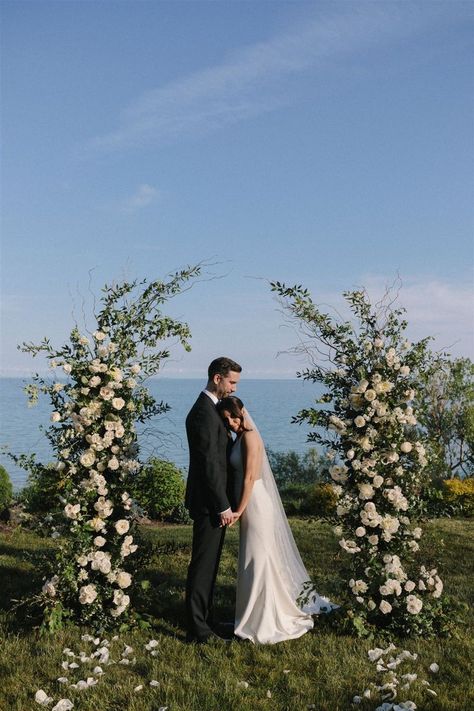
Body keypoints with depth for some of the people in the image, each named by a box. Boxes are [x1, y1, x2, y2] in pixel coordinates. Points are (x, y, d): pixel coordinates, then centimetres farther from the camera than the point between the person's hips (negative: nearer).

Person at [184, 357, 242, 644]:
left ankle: (204, 618, 31)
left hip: (213, 501, 10)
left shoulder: (210, 409, 13)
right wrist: (223, 506, -19)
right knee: (203, 566, -1)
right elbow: (209, 463, -22)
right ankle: (197, 630, 9)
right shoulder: (204, 412, -20)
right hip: (209, 502, -10)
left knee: (209, 565, 19)